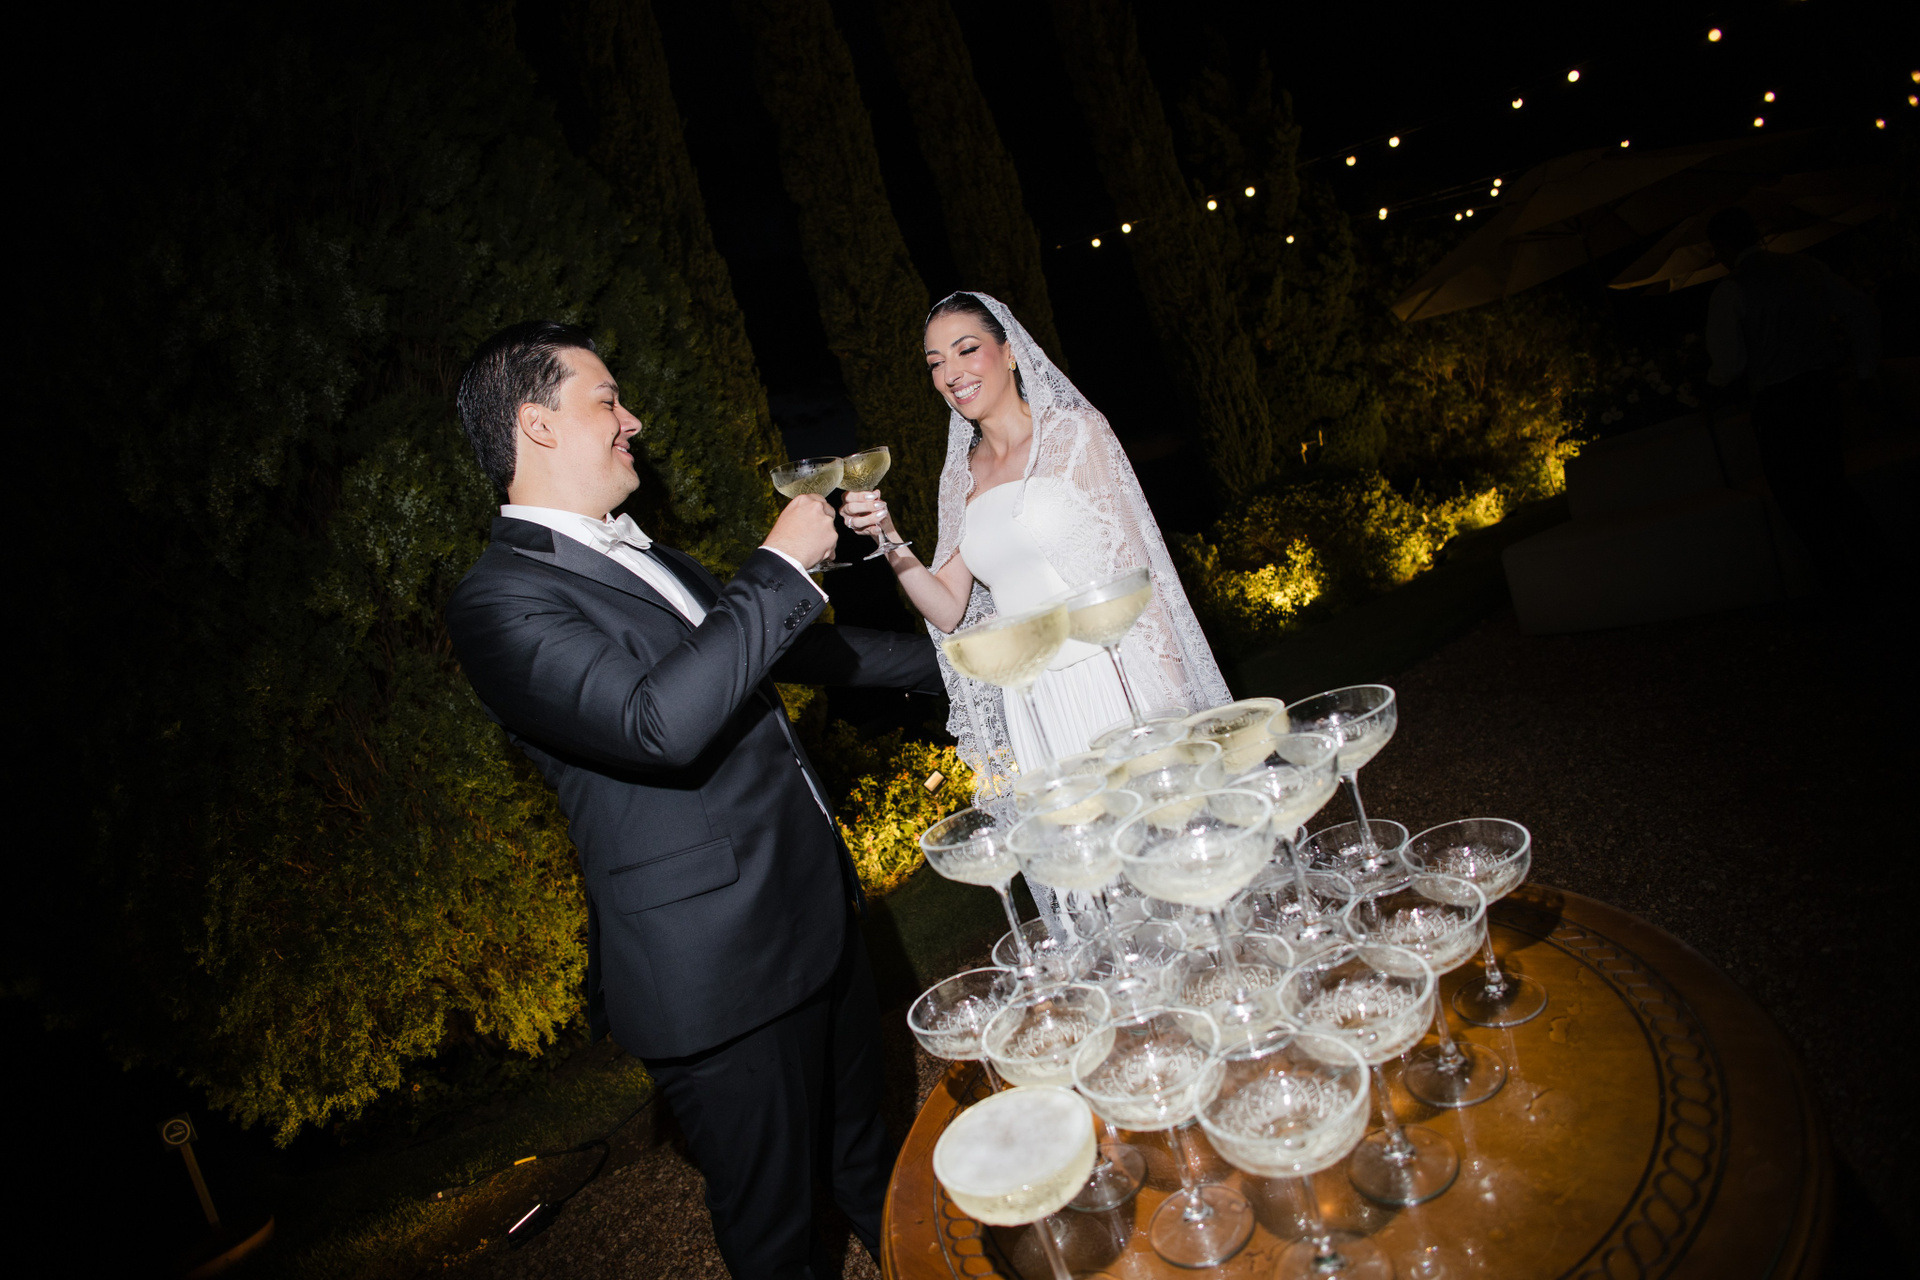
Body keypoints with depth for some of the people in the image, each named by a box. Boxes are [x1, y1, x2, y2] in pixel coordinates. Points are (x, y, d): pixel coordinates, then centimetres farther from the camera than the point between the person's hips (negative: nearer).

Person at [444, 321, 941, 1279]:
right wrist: (781, 563, -23)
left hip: (818, 911, 9)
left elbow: (786, 650, 23)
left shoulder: (645, 559, 12)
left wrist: (941, 661, 28)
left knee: (863, 1144, 28)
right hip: (718, 973, -8)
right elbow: (660, 720, -33)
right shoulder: (500, 599, -17)